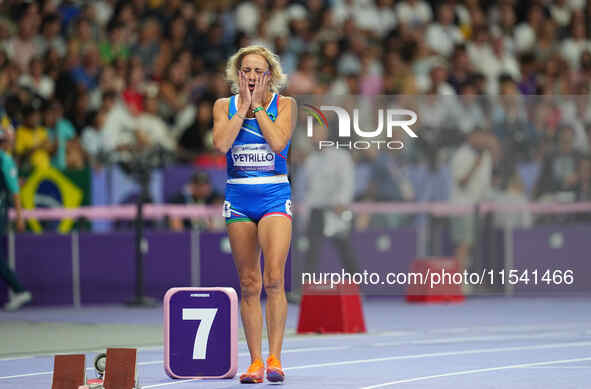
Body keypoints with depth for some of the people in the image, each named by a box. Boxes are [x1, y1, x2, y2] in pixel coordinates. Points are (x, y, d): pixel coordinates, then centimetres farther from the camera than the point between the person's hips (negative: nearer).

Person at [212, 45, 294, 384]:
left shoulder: (284, 104, 2)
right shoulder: (225, 106, 7)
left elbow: (278, 142, -15)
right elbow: (221, 143, -11)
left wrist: (258, 106, -8)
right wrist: (244, 105, -7)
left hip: (275, 196, -2)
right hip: (239, 198, 2)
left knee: (273, 279, -17)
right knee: (249, 284, 3)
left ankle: (274, 358, -14)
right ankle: (255, 361, 7)